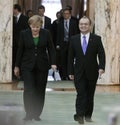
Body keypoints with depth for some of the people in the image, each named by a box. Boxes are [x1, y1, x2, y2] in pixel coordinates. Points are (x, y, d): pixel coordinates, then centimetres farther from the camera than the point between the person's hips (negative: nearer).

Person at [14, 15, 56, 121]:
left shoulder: (46, 34, -2)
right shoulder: (24, 34, -2)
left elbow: (51, 49, 2)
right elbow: (20, 50, 3)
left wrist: (53, 63, -9)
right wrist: (17, 66, 5)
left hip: (42, 66, 1)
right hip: (27, 66, -1)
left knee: (40, 90, 5)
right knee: (29, 90, -10)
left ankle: (37, 114, 13)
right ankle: (29, 114, -7)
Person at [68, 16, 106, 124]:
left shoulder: (97, 39, 0)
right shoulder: (74, 39, 4)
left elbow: (101, 54, -5)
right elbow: (71, 57, 5)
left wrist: (101, 67, -21)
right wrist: (71, 72, 1)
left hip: (92, 72, 0)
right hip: (79, 72, 0)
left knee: (90, 95, 8)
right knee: (81, 94, -11)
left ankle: (88, 115, 19)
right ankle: (80, 115, -15)